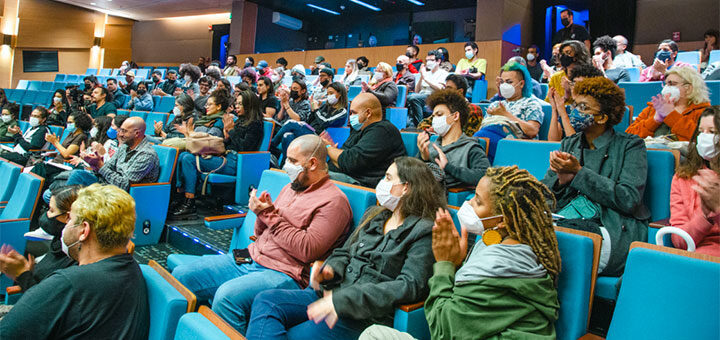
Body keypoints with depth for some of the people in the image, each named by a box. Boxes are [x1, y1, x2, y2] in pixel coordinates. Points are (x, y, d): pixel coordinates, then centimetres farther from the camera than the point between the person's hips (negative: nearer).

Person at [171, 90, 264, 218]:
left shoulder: (255, 124, -4)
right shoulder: (240, 121, 22)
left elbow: (245, 148, -15)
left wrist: (231, 130, -9)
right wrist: (226, 134, 2)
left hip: (234, 162, -9)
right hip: (224, 156, 9)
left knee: (189, 159, -20)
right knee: (183, 156, -4)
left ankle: (190, 204, -18)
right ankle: (179, 193, -9)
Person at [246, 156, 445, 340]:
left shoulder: (423, 232, -6)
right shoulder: (373, 214, 18)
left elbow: (410, 287, -16)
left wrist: (342, 300, -22)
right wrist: (330, 270, -4)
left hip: (368, 316, -7)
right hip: (330, 294, 7)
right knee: (266, 300, -15)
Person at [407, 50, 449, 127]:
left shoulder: (443, 73, 11)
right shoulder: (426, 73, 27)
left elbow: (439, 88, -8)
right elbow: (416, 91, 19)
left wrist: (425, 78, -5)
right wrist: (421, 77, 5)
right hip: (420, 96, 5)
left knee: (413, 97, -33)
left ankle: (418, 125, -31)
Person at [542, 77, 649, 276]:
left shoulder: (630, 146, 8)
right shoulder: (568, 144, 21)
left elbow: (629, 199, -7)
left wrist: (578, 172, -8)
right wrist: (561, 180, -6)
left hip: (613, 232, -4)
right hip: (560, 221, 4)